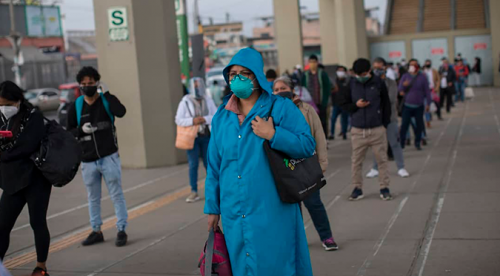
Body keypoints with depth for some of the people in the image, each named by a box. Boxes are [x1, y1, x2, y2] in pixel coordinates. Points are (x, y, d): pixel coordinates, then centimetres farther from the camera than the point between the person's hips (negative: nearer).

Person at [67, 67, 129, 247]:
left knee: (117, 195, 1)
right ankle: (96, 231, 25)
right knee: (93, 198, 14)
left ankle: (121, 231, 8)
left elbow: (121, 112, -24)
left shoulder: (106, 100, -3)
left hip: (109, 157, -3)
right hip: (88, 161, 3)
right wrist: (81, 130, -13)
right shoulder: (76, 107, 3)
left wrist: (106, 93, -22)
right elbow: (69, 131, 7)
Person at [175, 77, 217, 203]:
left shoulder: (208, 100, 3)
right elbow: (178, 120, -8)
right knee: (193, 165, -2)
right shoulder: (185, 102, -5)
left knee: (209, 163, 7)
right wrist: (192, 121, -23)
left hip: (206, 137, 2)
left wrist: (205, 119, -18)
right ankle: (194, 192, 3)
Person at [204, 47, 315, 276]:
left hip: (272, 213, -4)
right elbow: (214, 167, 13)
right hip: (235, 214, 4)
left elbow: (308, 145, -6)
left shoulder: (281, 108, -2)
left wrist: (273, 135, -18)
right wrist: (212, 208, 12)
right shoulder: (221, 118, 10)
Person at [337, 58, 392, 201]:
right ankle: (357, 188, 17)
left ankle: (384, 188, 15)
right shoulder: (352, 84, -1)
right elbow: (342, 103, 6)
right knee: (356, 161, 6)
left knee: (382, 160, 5)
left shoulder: (378, 83, -3)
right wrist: (355, 105, -13)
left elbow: (386, 104, 4)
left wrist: (385, 124, 2)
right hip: (358, 130, 1)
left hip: (377, 129, -1)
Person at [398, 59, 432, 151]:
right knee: (405, 124, -5)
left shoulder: (422, 77, 2)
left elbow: (427, 91, 5)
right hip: (407, 105, 0)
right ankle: (401, 142, 4)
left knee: (419, 124, 5)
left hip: (419, 106, 0)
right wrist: (403, 85, -22)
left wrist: (428, 103, 2)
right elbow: (399, 89, 1)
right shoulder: (405, 76, 5)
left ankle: (417, 143, 17)